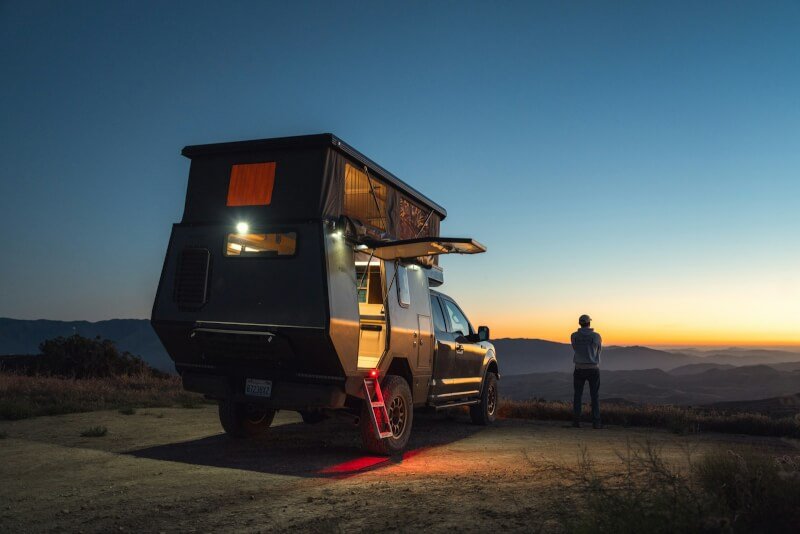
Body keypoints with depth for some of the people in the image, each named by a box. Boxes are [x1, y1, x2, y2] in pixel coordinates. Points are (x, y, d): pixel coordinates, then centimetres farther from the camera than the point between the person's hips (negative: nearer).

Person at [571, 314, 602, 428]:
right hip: (593, 369, -1)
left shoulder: (574, 336, -3)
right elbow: (598, 350, 10)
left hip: (579, 369, 1)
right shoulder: (597, 336, -7)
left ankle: (576, 421, 5)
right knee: (594, 396, 6)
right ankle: (596, 422, 3)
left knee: (578, 395, 9)